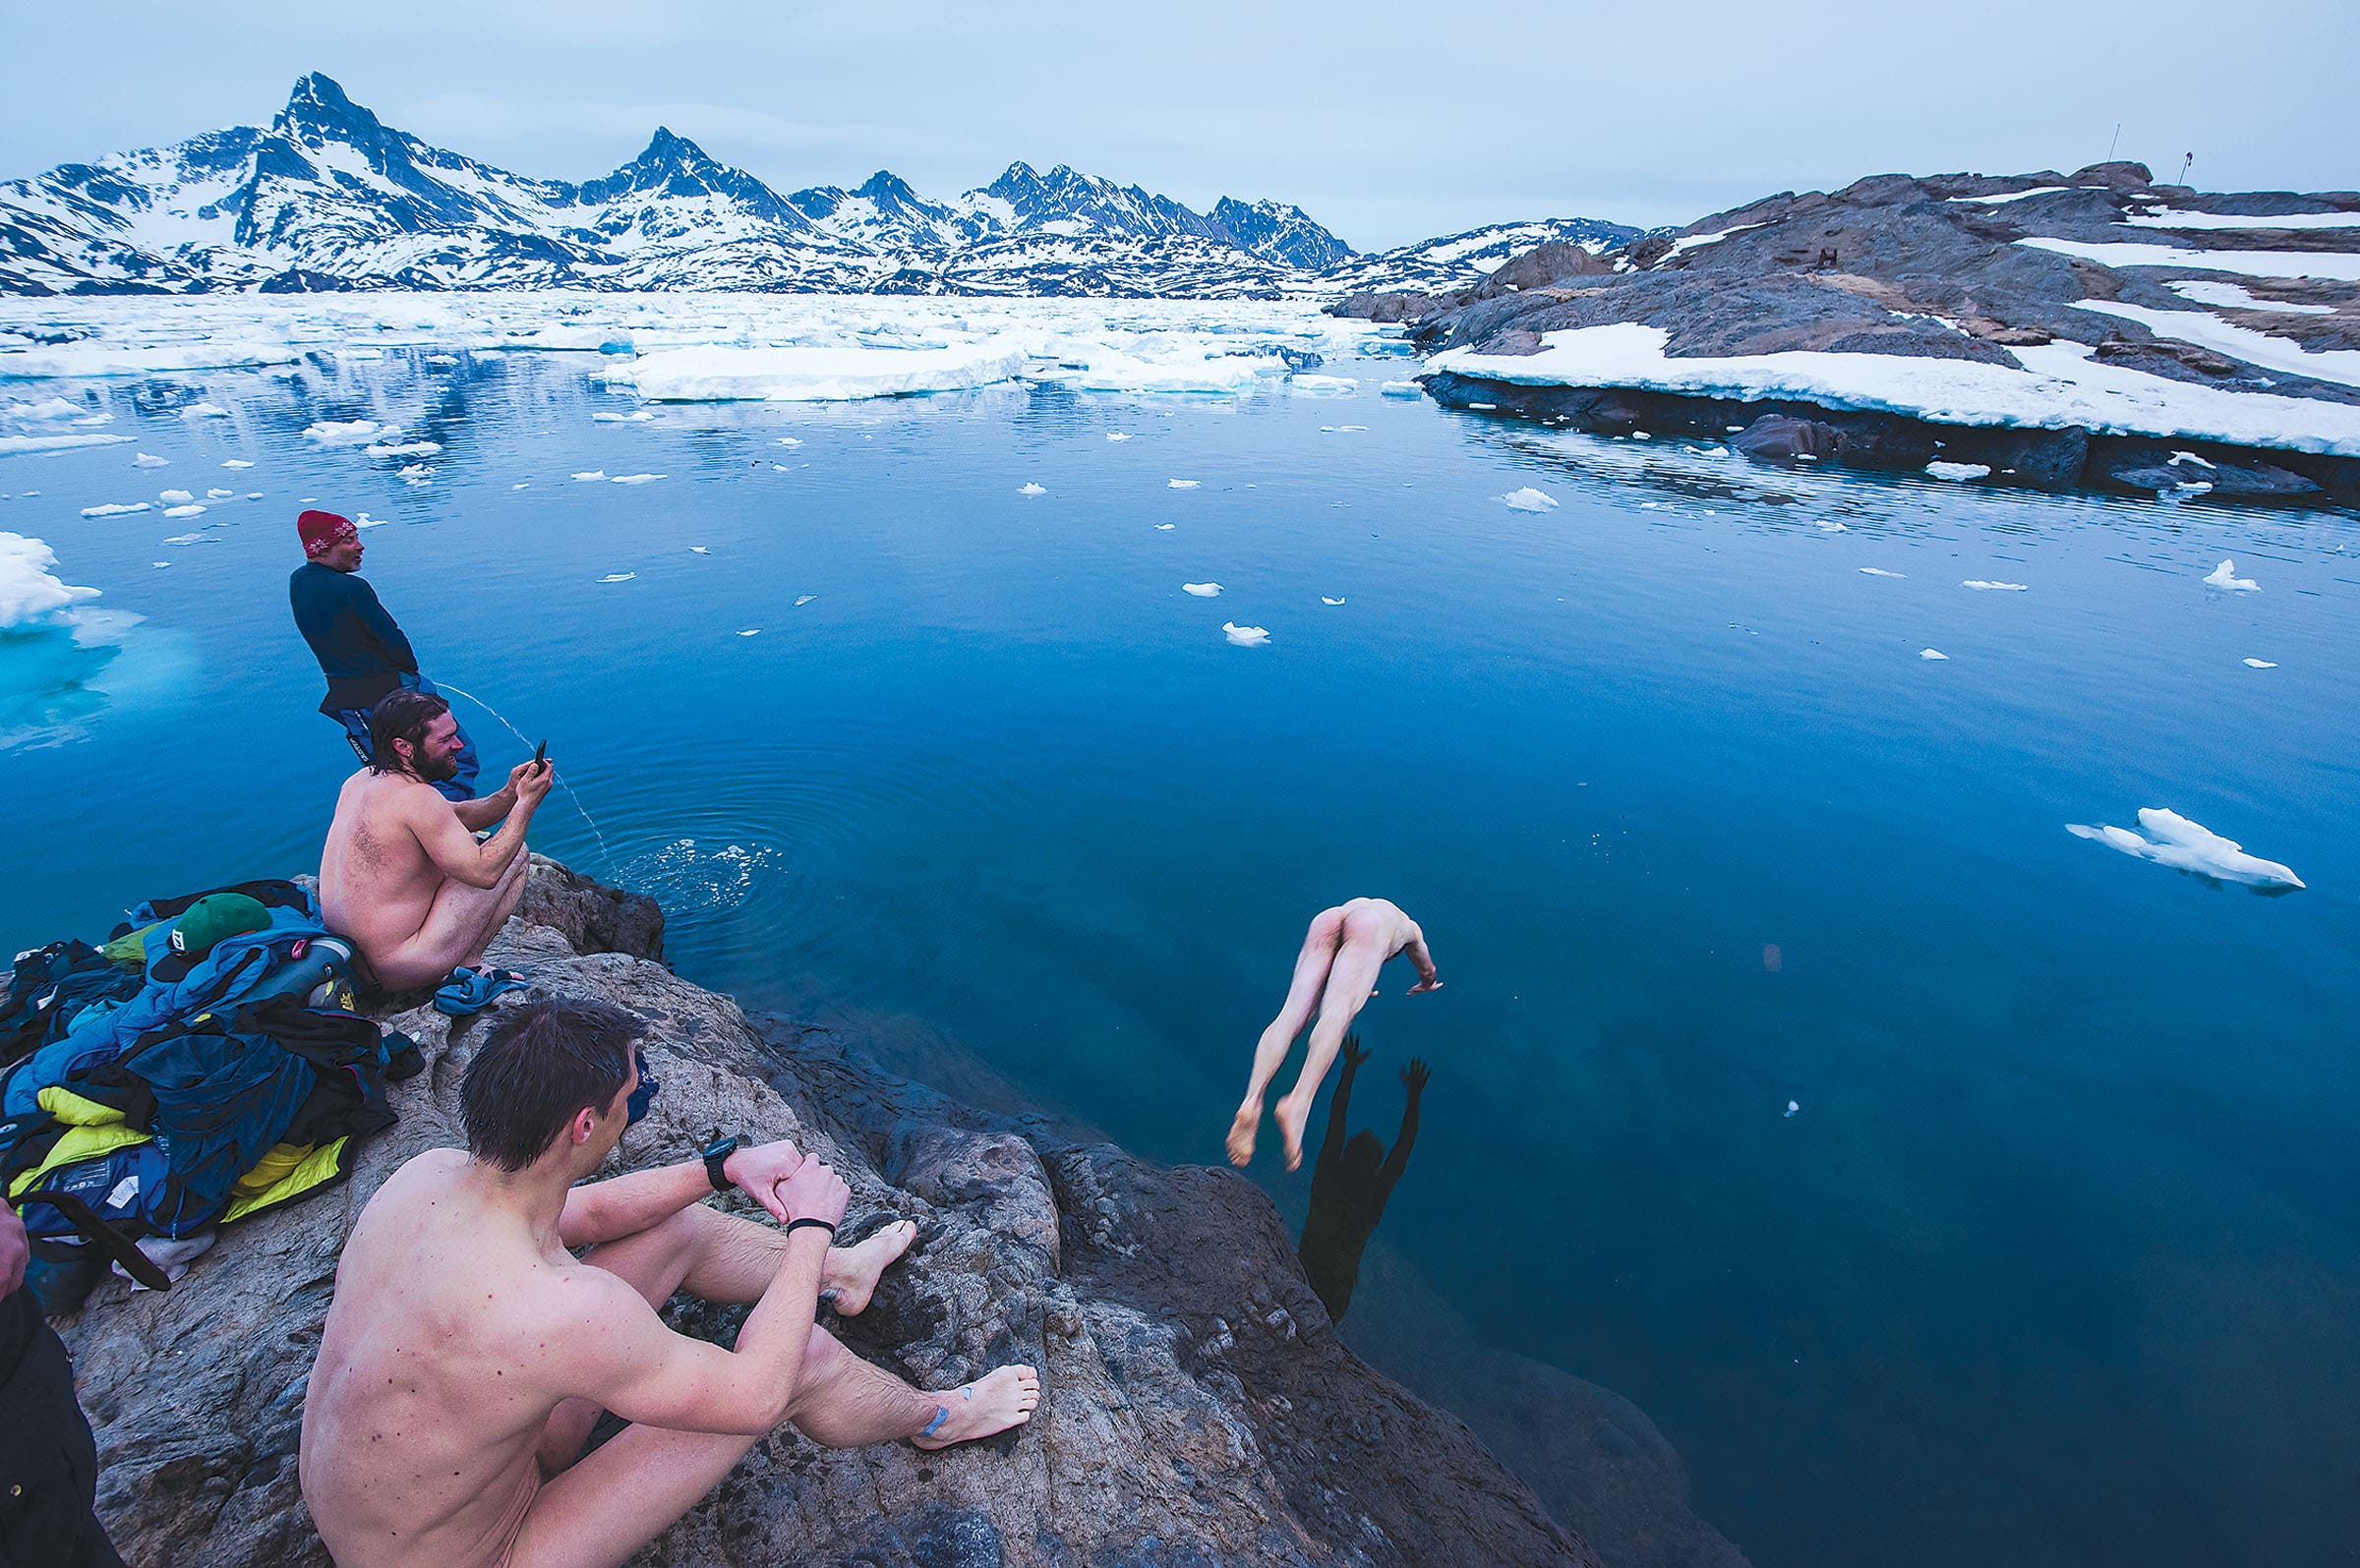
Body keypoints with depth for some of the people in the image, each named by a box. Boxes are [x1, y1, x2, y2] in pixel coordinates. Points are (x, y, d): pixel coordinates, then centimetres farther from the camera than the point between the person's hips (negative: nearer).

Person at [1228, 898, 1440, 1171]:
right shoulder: (1408, 926, 44)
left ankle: (1252, 1101, -37)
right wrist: (1427, 985, 83)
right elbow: (1428, 972, 61)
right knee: (1337, 1013, -23)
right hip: (1368, 928, -3)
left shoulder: (1357, 904, 50)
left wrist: (1357, 988, 79)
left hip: (1325, 919, 3)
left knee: (1291, 1014, -12)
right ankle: (1298, 1105, -47)